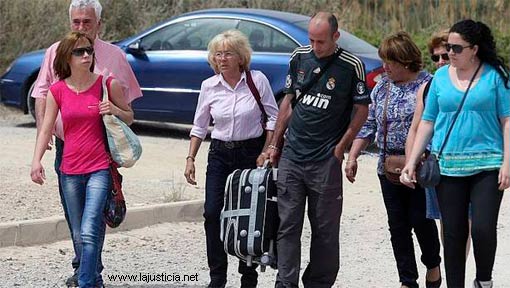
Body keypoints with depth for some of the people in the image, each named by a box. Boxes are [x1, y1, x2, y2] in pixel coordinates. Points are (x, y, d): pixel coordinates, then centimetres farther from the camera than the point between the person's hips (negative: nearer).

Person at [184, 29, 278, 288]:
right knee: (212, 213, -8)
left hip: (251, 152, -2)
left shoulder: (258, 80, -6)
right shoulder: (209, 86, 2)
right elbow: (199, 126, 10)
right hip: (220, 153, 3)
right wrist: (190, 158, 4)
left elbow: (273, 118, -2)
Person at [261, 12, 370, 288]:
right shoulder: (299, 57, 6)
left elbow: (361, 109, 1)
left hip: (325, 161, -3)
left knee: (325, 228, 4)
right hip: (291, 155, 4)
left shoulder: (352, 66, -6)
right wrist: (275, 144, 12)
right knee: (287, 224, 1)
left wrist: (340, 147, -6)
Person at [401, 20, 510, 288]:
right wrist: (411, 162, 6)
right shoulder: (441, 76, 8)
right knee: (453, 233, 5)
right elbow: (427, 122, 11)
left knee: (483, 229, -12)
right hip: (447, 165, 3)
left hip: (487, 164, -3)